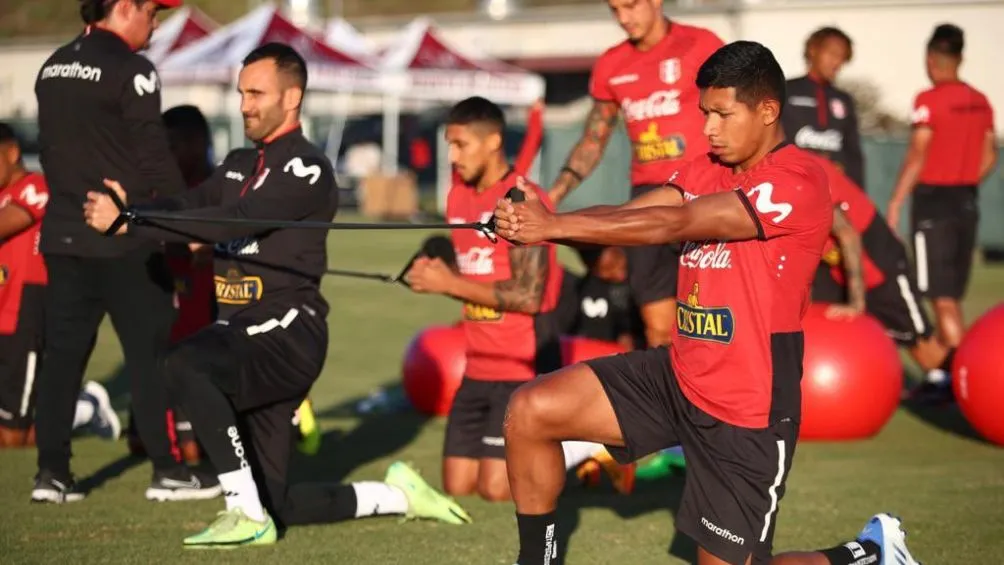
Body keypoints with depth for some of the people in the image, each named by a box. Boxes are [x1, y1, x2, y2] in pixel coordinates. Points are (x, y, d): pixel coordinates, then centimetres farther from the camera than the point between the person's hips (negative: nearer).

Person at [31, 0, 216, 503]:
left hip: (63, 233, 7)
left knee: (62, 349, 8)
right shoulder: (130, 70, -13)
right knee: (150, 349, 1)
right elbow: (154, 157, -13)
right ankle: (166, 470, 4)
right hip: (123, 238, -7)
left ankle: (51, 471, 8)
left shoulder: (52, 69, 11)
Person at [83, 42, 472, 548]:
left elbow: (236, 221, -23)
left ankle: (248, 515, -29)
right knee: (278, 505, 7)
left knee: (184, 364, -34)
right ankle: (399, 495, 27)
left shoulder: (307, 170, -9)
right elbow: (190, 206, 3)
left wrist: (130, 222, -29)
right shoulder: (239, 165, 19)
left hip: (286, 335, -8)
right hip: (244, 336, 8)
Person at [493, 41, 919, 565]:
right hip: (679, 377, 7)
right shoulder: (707, 171, 8)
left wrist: (554, 226, -30)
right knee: (531, 412, -7)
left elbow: (675, 223, -26)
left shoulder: (797, 183, -18)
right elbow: (627, 213, -7)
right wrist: (536, 220, -25)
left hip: (748, 414, -7)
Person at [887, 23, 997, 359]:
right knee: (951, 295, 15)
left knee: (942, 296, -3)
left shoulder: (929, 101, -12)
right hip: (967, 203, 6)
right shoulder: (980, 102, 6)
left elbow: (917, 157, -15)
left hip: (933, 201, -6)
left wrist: (896, 202, -9)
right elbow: (989, 158, 10)